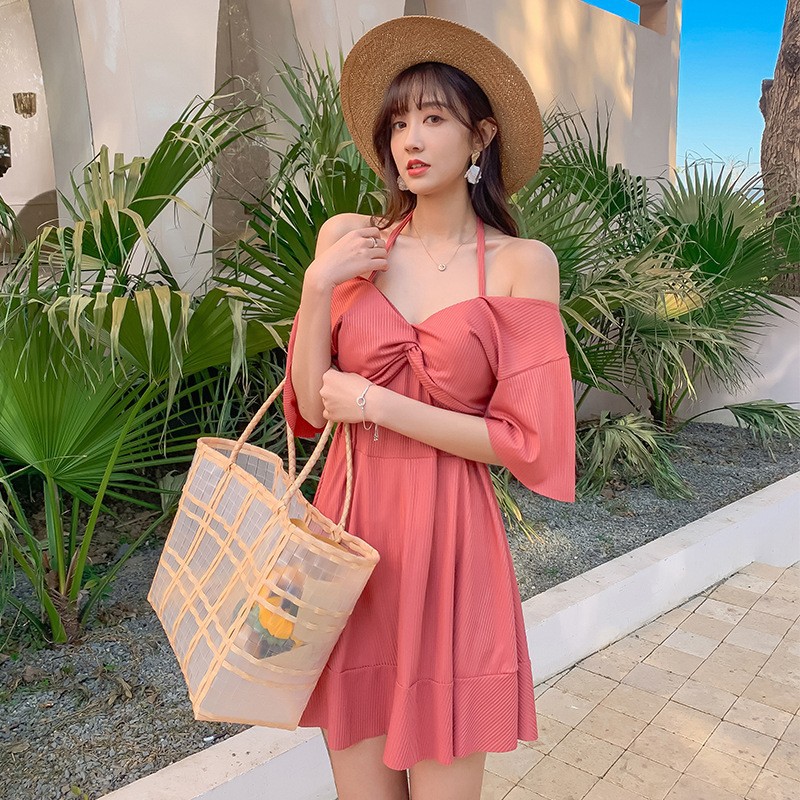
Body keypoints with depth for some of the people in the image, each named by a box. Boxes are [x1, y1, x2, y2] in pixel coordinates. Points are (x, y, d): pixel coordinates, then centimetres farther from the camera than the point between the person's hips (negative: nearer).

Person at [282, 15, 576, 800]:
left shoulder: (521, 263, -4)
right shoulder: (346, 238, 3)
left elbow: (526, 440, -9)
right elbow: (311, 405, 1)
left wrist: (374, 404, -10)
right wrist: (319, 285, -11)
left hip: (451, 543, -2)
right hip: (350, 528, 3)